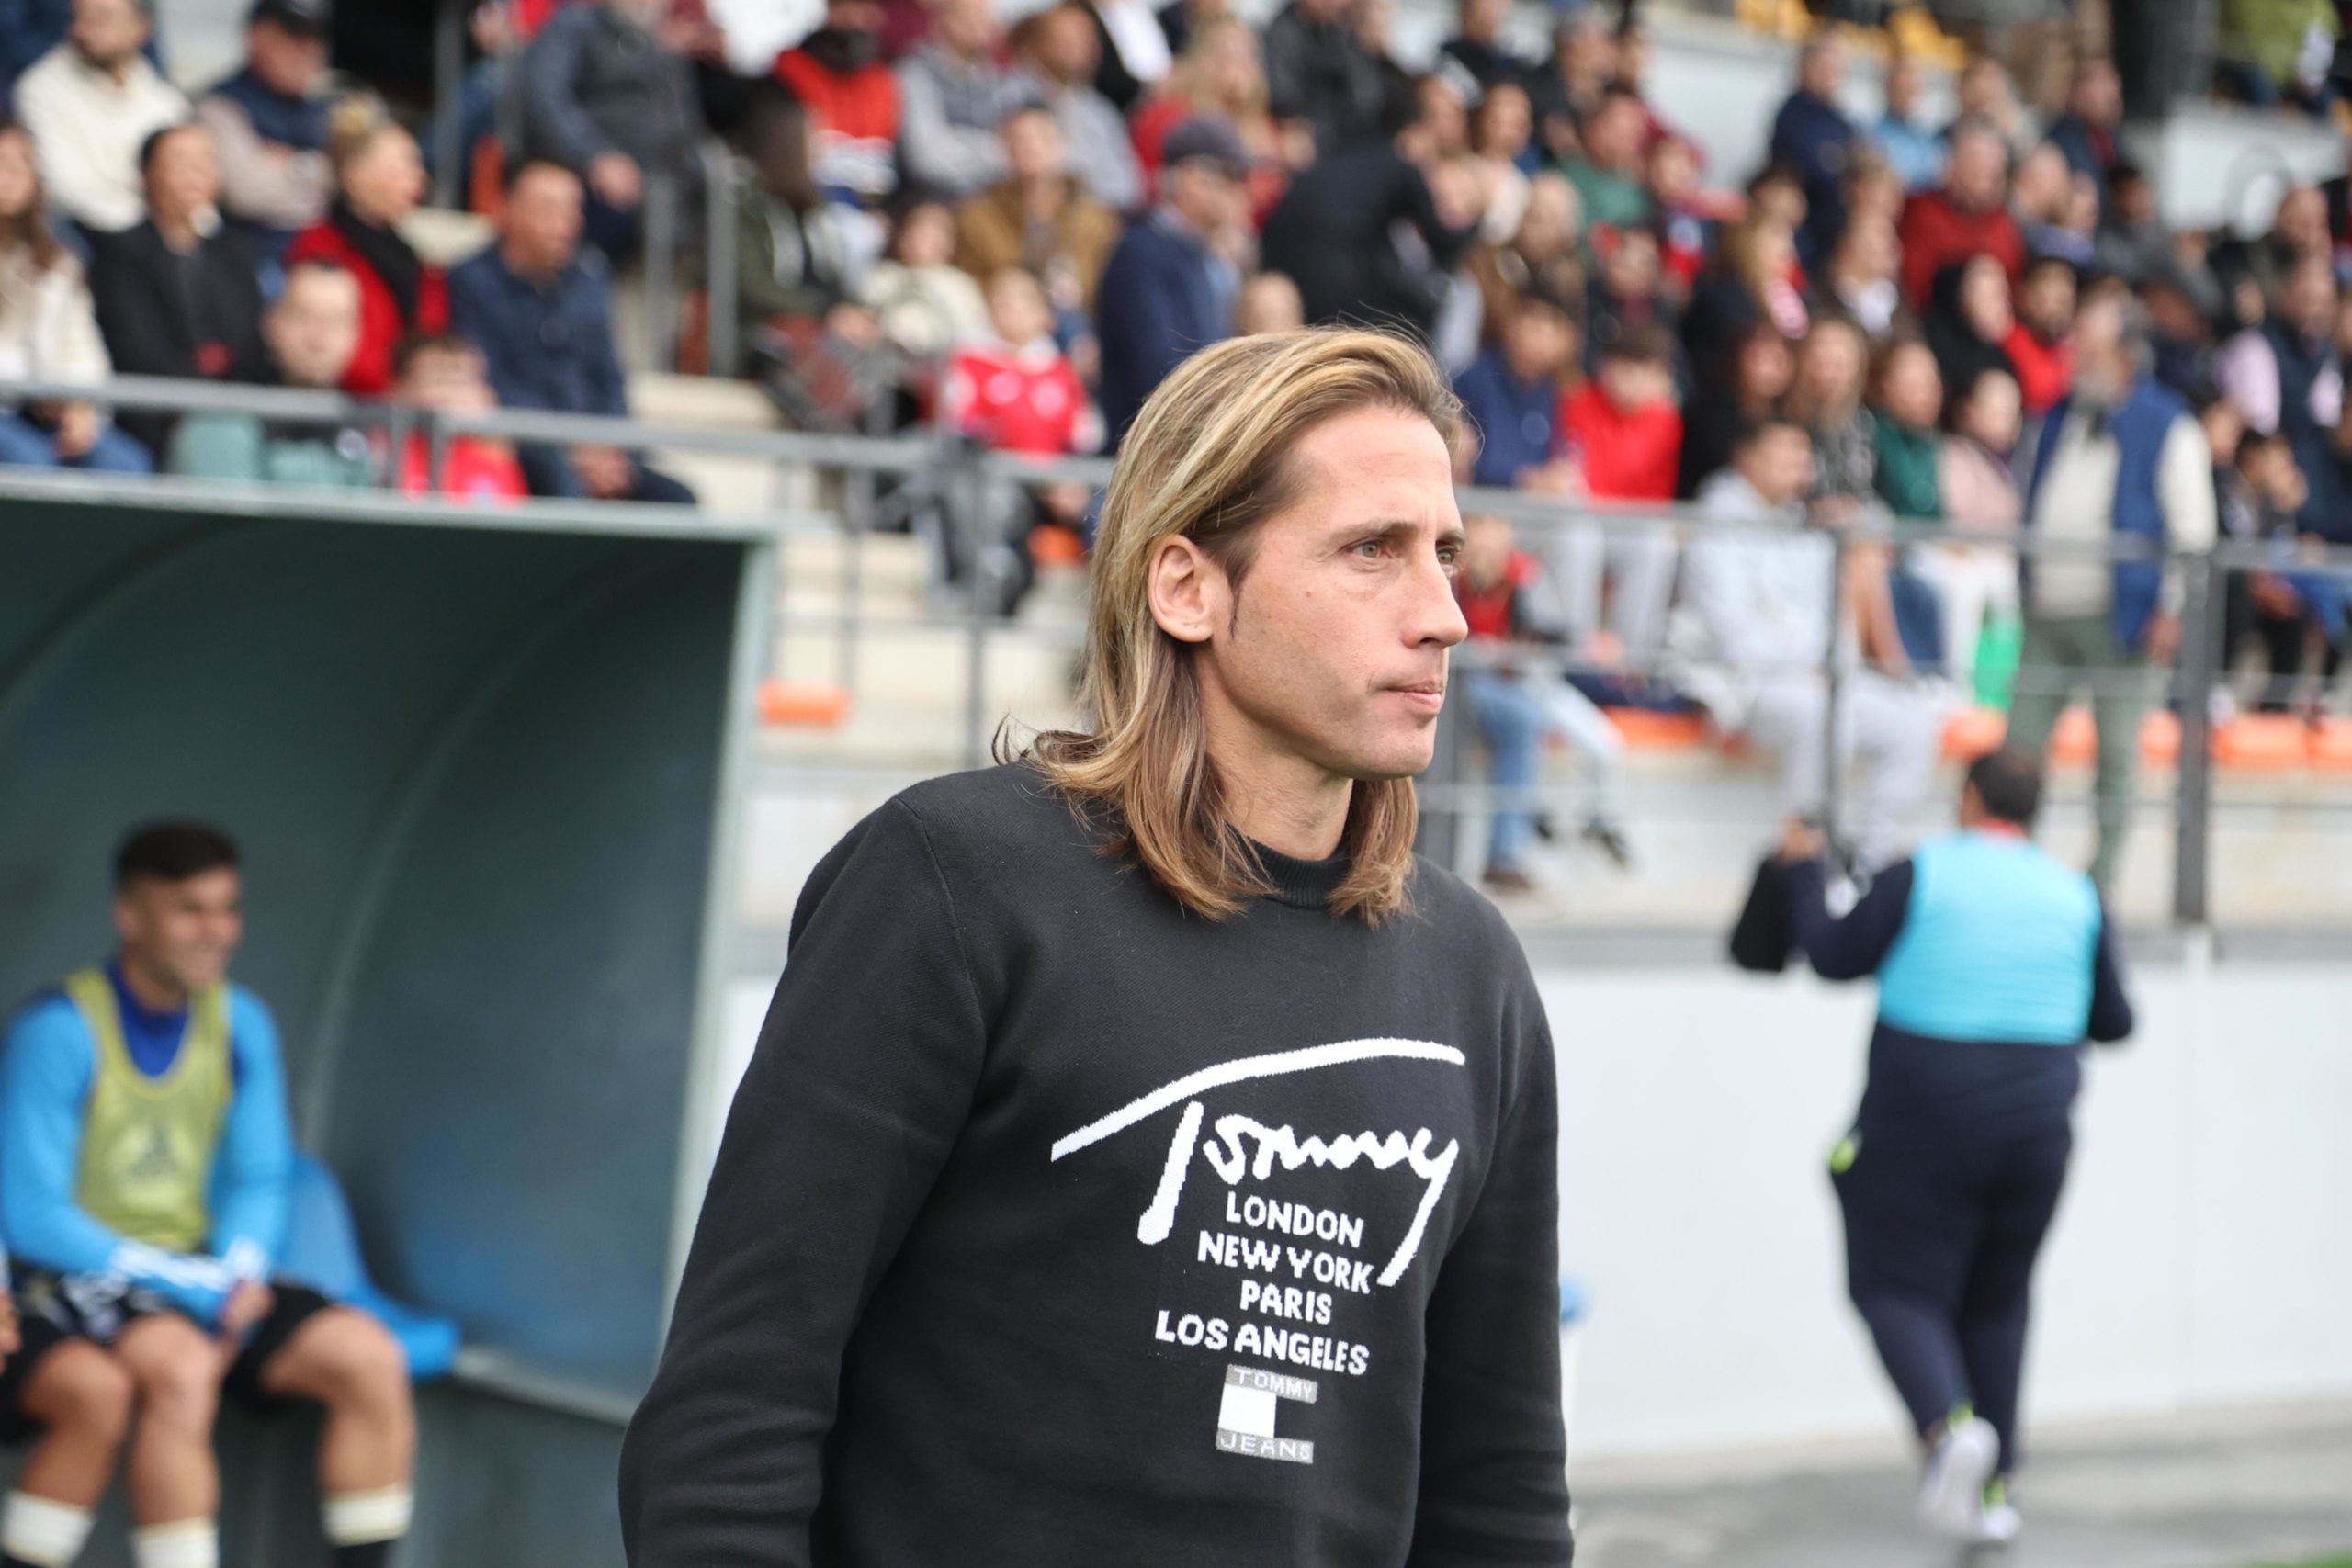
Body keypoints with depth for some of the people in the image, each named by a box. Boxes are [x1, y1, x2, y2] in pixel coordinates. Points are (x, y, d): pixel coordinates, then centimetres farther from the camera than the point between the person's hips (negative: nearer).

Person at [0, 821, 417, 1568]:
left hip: (194, 1276, 6)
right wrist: (193, 1286, -19)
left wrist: (238, 1276, -11)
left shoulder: (240, 1023, 6)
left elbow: (260, 1180, 12)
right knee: (181, 1366, -37)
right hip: (73, 1282, -6)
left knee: (370, 1358, -14)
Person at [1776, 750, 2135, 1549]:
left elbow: (1834, 958, -2)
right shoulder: (2076, 895, 3)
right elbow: (2113, 1023, 7)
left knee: (1898, 1292, 4)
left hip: (1924, 1126, -4)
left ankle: (1950, 1426, -25)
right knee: (1995, 1303, 19)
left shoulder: (1921, 875, -7)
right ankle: (1993, 1489, 14)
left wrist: (1804, 874, 14)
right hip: (2033, 1126, 4)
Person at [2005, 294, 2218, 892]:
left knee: (2116, 755, 1)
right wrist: (2022, 583, 15)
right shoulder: (2059, 418, 14)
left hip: (2117, 618, -5)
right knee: (2021, 744, 3)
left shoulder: (2167, 428, -3)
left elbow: (2192, 528, -5)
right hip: (2046, 614, 5)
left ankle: (2100, 881, 9)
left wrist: (2172, 610, -12)